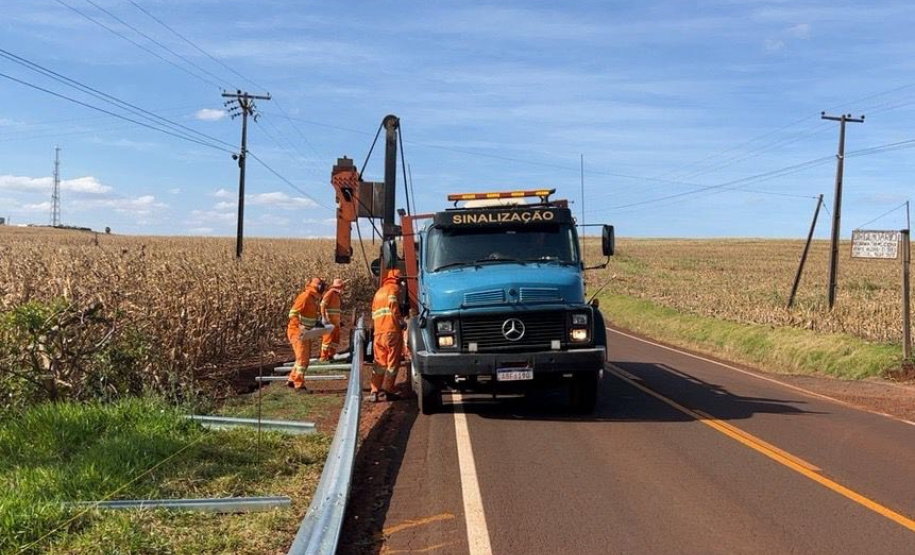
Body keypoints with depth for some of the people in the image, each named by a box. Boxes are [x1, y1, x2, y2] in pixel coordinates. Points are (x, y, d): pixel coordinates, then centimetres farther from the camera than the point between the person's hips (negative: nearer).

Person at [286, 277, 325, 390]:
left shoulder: (315, 299, 10)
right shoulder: (305, 296, -18)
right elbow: (293, 313, -24)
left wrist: (317, 322, 12)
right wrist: (300, 326, -37)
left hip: (305, 332, 10)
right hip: (297, 331, -10)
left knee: (306, 357, 14)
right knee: (302, 357, -10)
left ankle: (292, 380, 24)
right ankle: (299, 384, -4)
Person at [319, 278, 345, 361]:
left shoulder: (339, 295, 16)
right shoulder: (330, 293, -11)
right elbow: (323, 305, -17)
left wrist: (341, 319, 19)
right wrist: (324, 318, -23)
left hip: (336, 321, 9)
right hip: (329, 321, -9)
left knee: (336, 339, 9)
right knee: (328, 338, -8)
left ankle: (330, 355, 18)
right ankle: (323, 357, -3)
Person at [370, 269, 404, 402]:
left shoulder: (378, 292, 25)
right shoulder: (394, 288, 2)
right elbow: (393, 304, -15)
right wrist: (401, 321, -8)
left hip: (378, 332, 7)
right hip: (392, 330, -7)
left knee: (379, 363, 9)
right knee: (393, 362, -1)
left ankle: (375, 392, 4)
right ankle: (387, 390, -6)